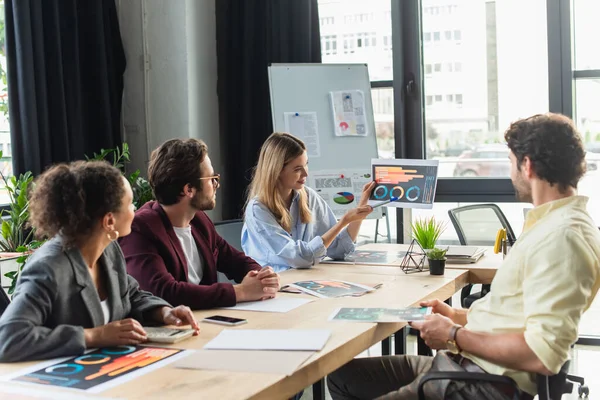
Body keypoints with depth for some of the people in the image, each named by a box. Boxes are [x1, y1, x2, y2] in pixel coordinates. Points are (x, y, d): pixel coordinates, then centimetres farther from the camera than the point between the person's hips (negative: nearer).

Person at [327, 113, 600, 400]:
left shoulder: (561, 236, -20)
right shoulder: (550, 224, 14)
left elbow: (543, 353, -27)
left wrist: (455, 336, -15)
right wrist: (458, 316, 15)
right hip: (463, 363, 10)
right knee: (342, 376, 11)